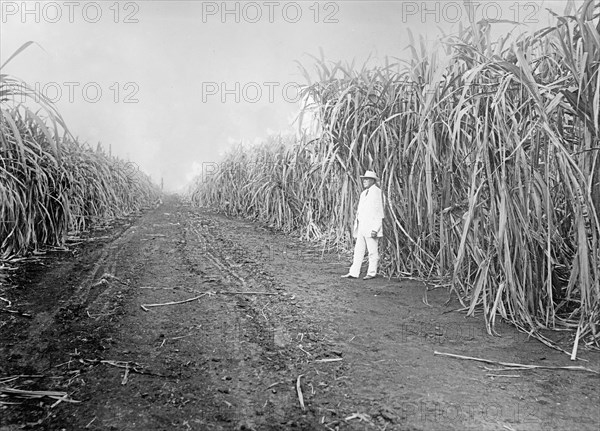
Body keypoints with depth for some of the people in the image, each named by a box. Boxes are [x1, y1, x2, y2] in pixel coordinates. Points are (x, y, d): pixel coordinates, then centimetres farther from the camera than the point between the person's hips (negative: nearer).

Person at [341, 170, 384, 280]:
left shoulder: (377, 192, -8)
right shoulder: (363, 193, 18)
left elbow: (379, 213, -13)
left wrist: (375, 229, -18)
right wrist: (356, 226, 15)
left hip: (371, 228, -8)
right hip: (361, 228, 8)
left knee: (373, 252, 2)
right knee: (358, 250, 7)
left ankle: (372, 273, 12)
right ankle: (353, 273, 10)